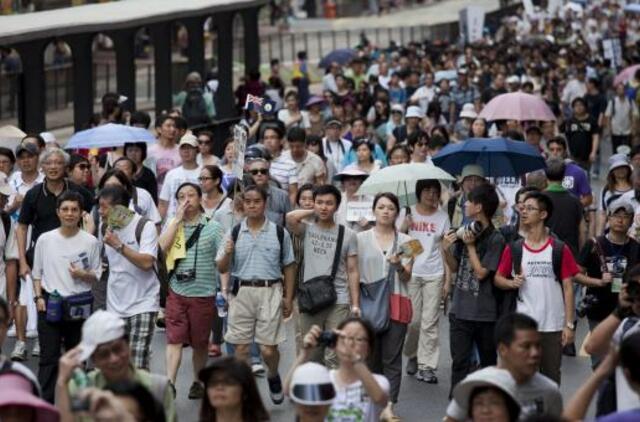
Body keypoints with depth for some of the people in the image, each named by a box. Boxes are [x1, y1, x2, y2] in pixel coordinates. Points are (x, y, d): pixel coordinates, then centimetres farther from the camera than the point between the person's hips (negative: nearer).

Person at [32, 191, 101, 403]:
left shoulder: (90, 242, 0)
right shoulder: (45, 239, 1)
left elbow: (97, 275, 5)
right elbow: (37, 272, 9)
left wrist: (83, 275, -15)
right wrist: (39, 297, -3)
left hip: (78, 305, 1)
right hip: (50, 304, 0)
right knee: (49, 358, -3)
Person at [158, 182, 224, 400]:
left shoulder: (213, 228, 0)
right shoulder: (173, 225, 8)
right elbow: (162, 247, -9)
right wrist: (178, 219, -10)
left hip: (203, 294, -1)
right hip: (177, 292, 1)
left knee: (200, 343, 10)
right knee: (174, 340, -7)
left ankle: (198, 382, 28)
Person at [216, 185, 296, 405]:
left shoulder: (279, 233, 1)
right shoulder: (234, 233, 4)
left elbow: (288, 267, 10)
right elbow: (222, 268, 6)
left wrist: (288, 298, 7)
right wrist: (228, 253, -15)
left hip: (270, 292, -1)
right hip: (241, 292, 2)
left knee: (268, 348, 0)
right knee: (241, 347, 5)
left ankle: (273, 377, 31)